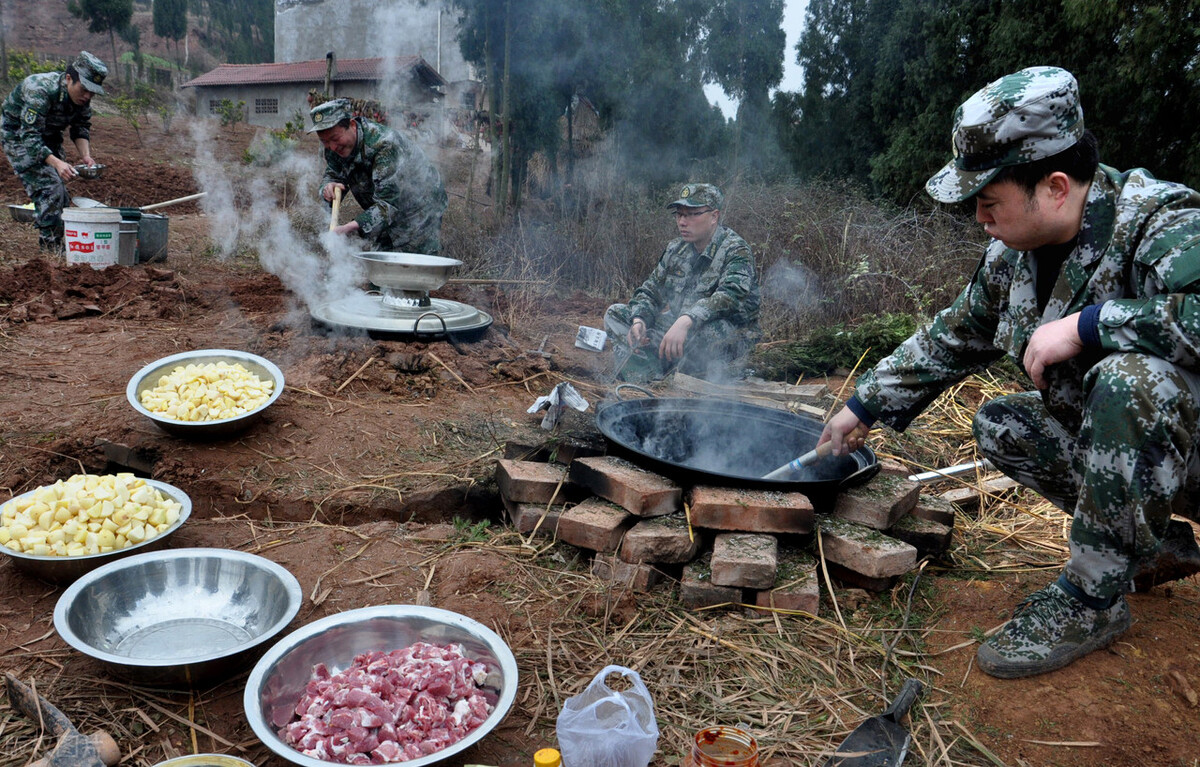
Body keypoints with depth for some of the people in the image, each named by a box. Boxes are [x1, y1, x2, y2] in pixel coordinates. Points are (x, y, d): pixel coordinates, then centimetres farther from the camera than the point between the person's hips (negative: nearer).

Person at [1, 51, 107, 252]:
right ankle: (51, 250, -16)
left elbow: (81, 128, -1)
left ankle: (56, 245, 14)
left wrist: (85, 155, -21)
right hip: (17, 134, -7)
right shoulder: (41, 91, -35)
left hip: (49, 137, 7)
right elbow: (29, 137, -37)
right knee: (48, 188, -19)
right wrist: (56, 163, -51)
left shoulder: (82, 97, -13)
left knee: (60, 193, 4)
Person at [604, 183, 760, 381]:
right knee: (615, 314, -1)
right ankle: (648, 382, -20)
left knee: (708, 329, -42)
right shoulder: (676, 249, 9)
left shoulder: (736, 251, -13)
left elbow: (731, 295, -31)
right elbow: (650, 289, 12)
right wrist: (638, 319, -11)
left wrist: (685, 321, -46)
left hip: (729, 342, -7)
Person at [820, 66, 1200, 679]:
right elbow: (951, 339, 10)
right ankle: (1149, 541, 13)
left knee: (1129, 378, -34)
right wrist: (864, 407, 11)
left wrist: (1087, 323, -38)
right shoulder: (1013, 255, -1)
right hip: (1107, 441, 8)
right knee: (999, 424, 1)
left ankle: (1093, 599, -18)